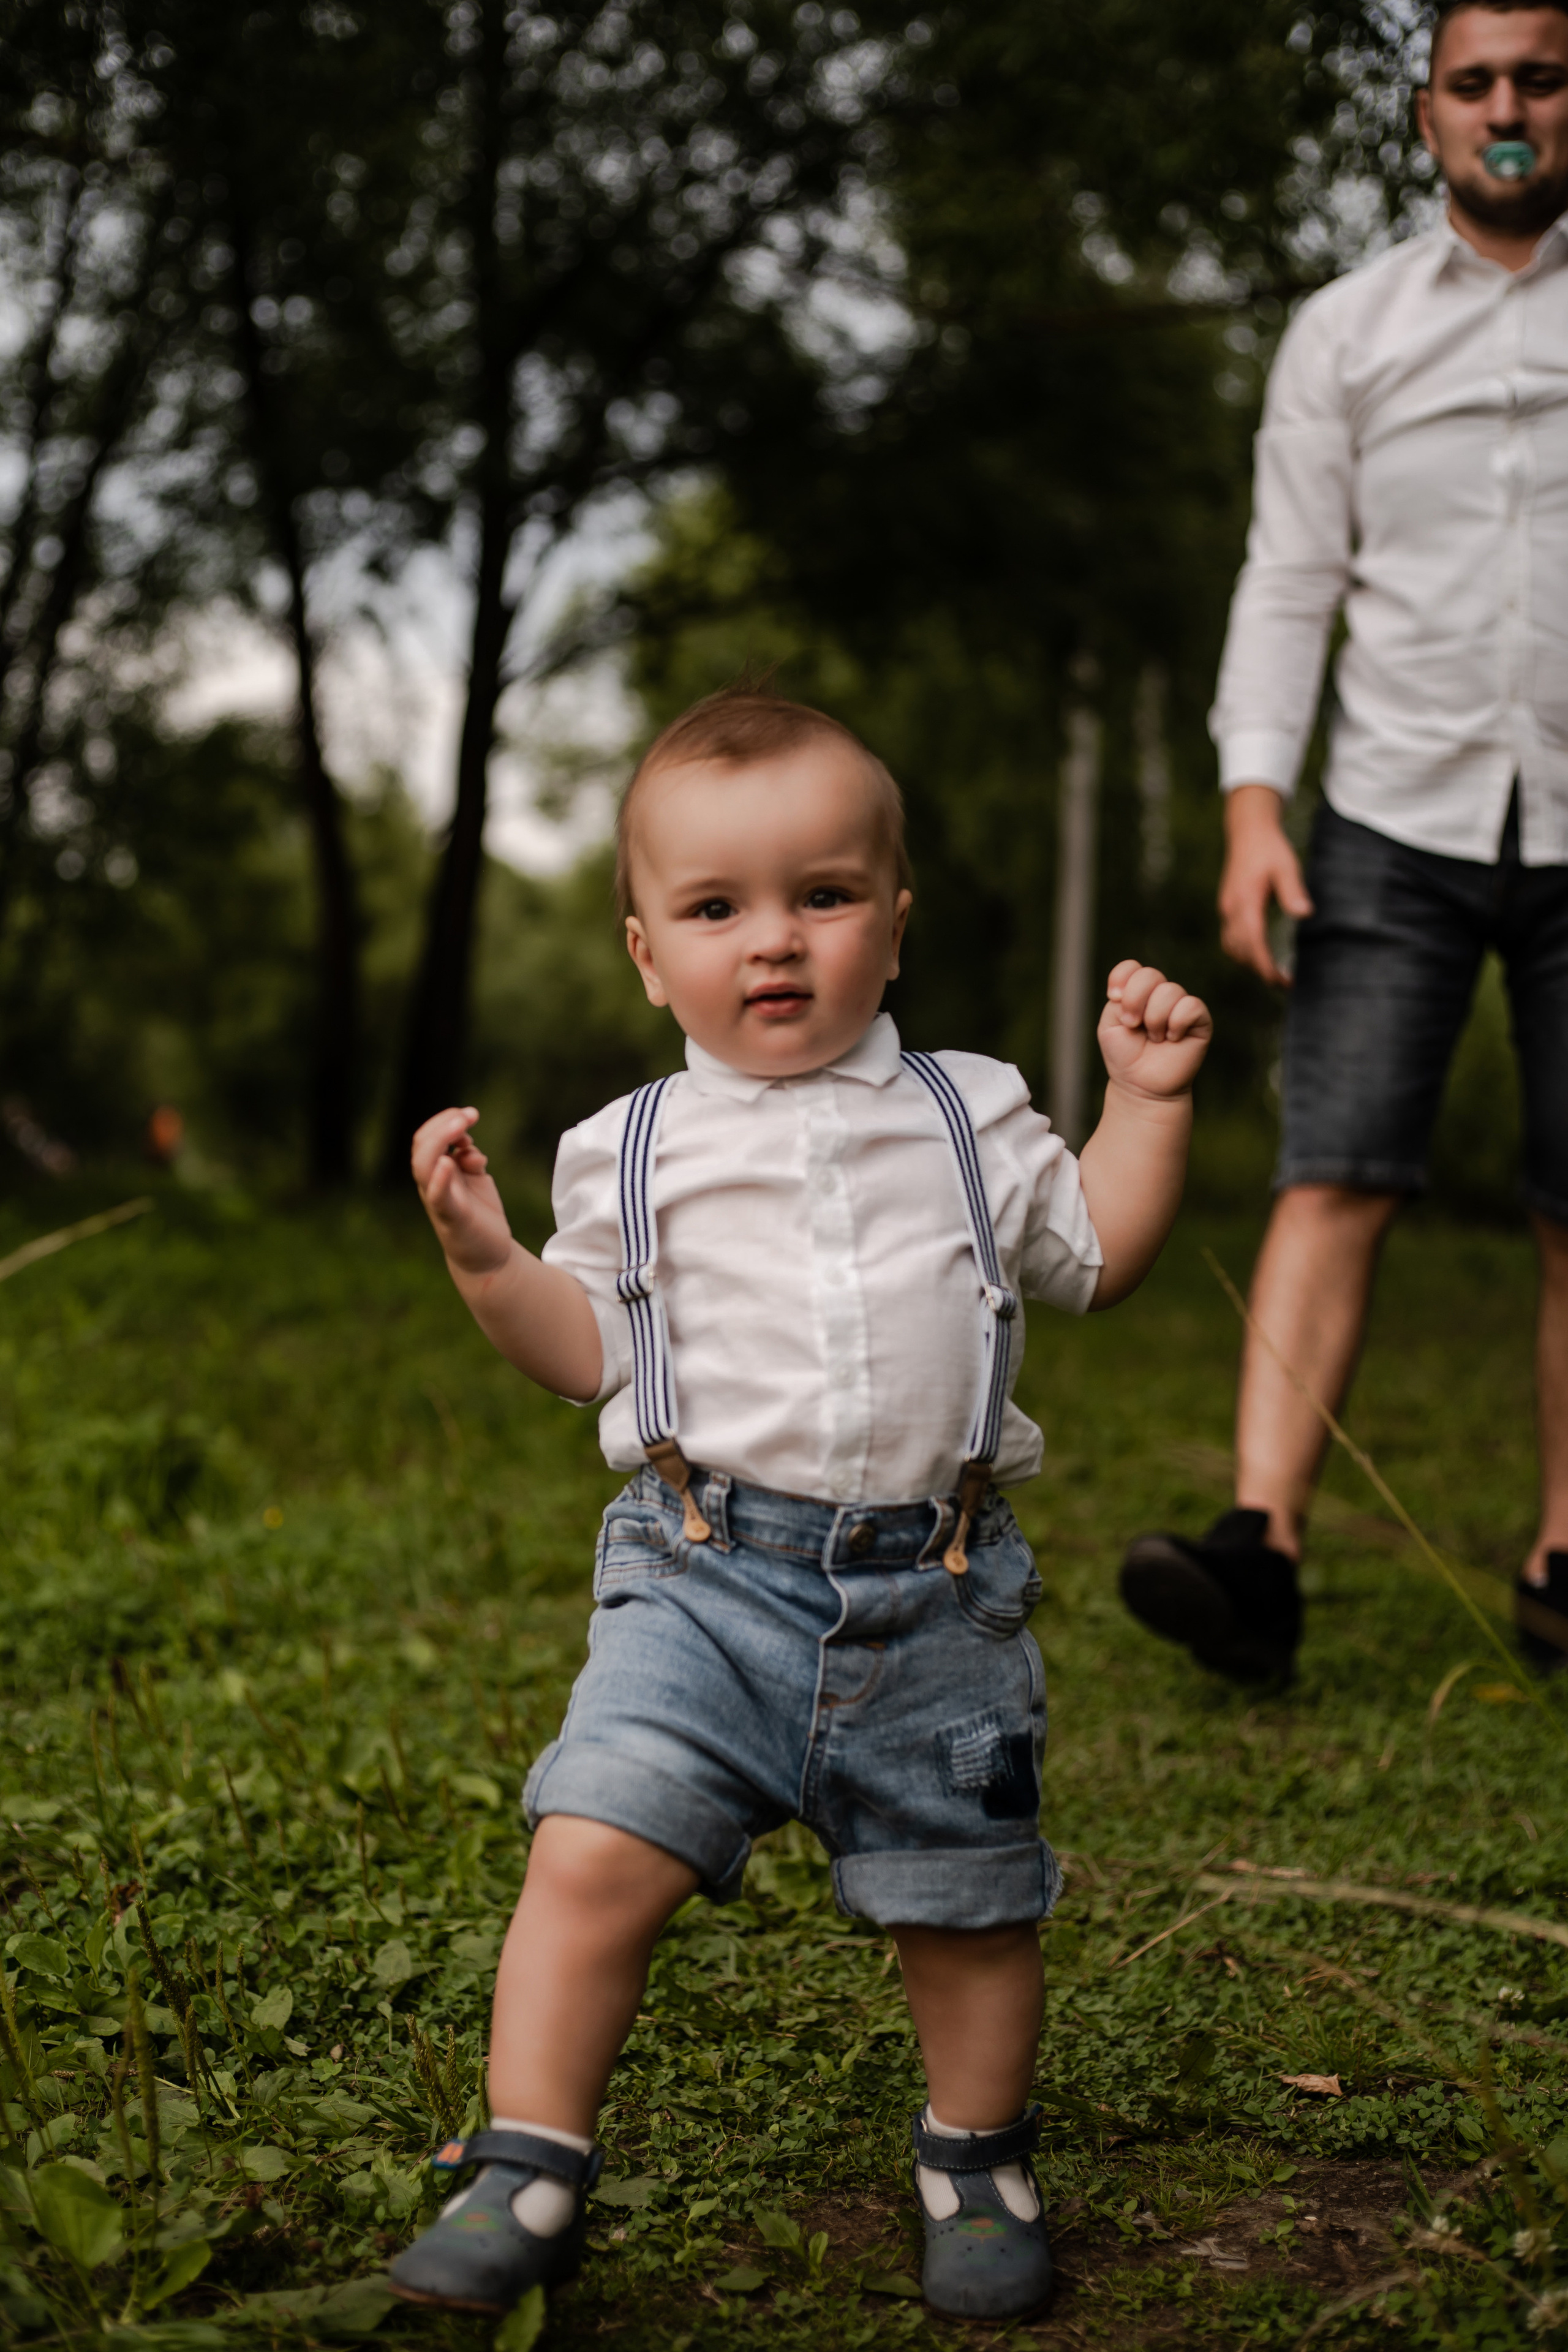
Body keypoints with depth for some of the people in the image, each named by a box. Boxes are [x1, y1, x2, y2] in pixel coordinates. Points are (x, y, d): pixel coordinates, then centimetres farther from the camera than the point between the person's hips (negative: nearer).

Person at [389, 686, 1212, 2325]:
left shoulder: (966, 1116, 8)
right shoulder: (633, 1149, 6)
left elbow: (1094, 1259, 17)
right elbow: (591, 1353, 7)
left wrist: (1147, 1099, 9)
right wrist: (487, 1259, -7)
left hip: (934, 1590, 1)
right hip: (708, 1573, -1)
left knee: (966, 1900, 10)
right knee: (595, 1856, -16)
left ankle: (978, 2155, 36)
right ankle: (528, 2167, 1)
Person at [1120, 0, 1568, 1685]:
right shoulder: (1345, 329, 10)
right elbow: (1289, 580, 6)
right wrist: (1253, 804, -5)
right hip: (1397, 819, 0)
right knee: (1331, 1181, -11)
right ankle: (1260, 1551, -16)